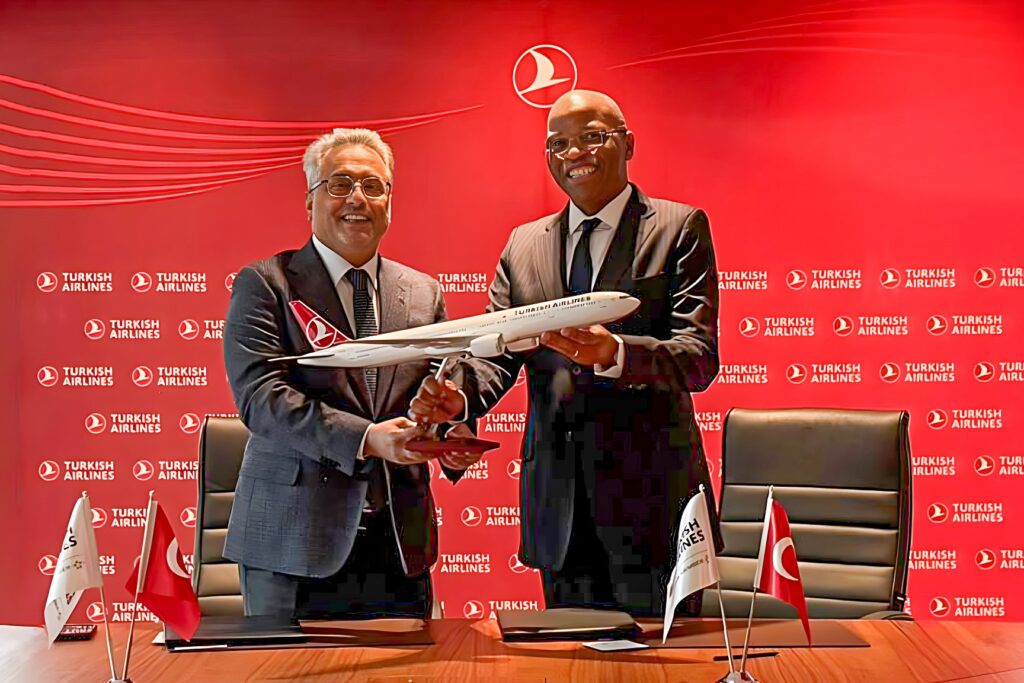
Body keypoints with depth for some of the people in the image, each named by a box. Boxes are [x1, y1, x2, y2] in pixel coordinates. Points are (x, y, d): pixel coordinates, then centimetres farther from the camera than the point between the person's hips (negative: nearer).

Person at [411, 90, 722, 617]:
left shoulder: (678, 228, 0)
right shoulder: (524, 245, 14)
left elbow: (700, 358, -11)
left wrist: (613, 352, -30)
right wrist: (455, 397, -16)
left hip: (651, 499, -4)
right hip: (561, 509, 4)